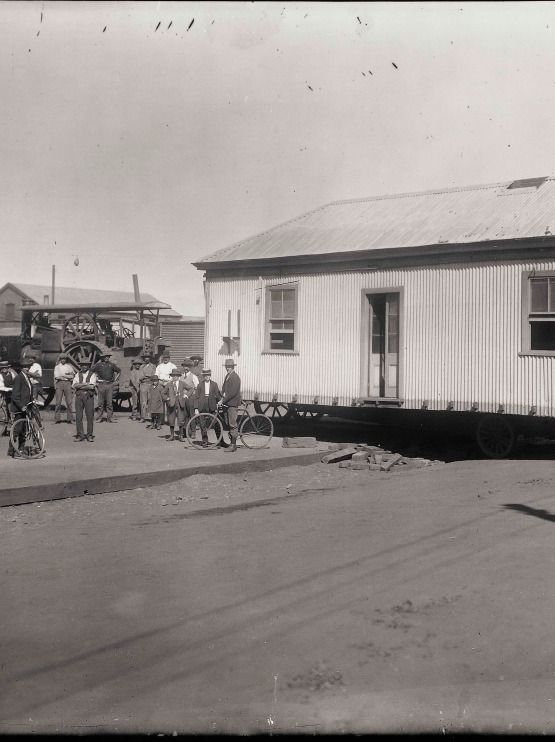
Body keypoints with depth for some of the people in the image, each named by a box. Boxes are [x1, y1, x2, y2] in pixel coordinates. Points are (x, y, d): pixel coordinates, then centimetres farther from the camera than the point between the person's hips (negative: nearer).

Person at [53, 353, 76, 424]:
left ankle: (69, 419, 0)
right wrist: (67, 375, -6)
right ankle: (57, 419, -6)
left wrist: (62, 375, -3)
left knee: (69, 402, -3)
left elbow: (72, 376, 5)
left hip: (67, 384, 1)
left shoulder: (69, 366, 14)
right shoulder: (57, 367, 12)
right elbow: (56, 377, -1)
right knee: (58, 402, -7)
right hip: (59, 383, -1)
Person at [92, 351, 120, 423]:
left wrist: (115, 378, 15)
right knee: (100, 402, 1)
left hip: (110, 385, 2)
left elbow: (119, 370, 24)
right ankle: (99, 418, 7)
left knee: (109, 402, 1)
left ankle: (109, 418, 4)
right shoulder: (98, 364, 2)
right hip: (101, 385, -2)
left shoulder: (111, 364, 11)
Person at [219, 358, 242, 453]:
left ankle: (233, 445, -5)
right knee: (230, 423, 10)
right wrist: (222, 399, 4)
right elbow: (224, 389, 19)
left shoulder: (235, 377, -14)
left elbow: (232, 393, -20)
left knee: (232, 424, -8)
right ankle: (232, 444, 15)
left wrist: (223, 401, -19)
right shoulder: (227, 376, 14)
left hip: (233, 402, -9)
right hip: (227, 403, 9)